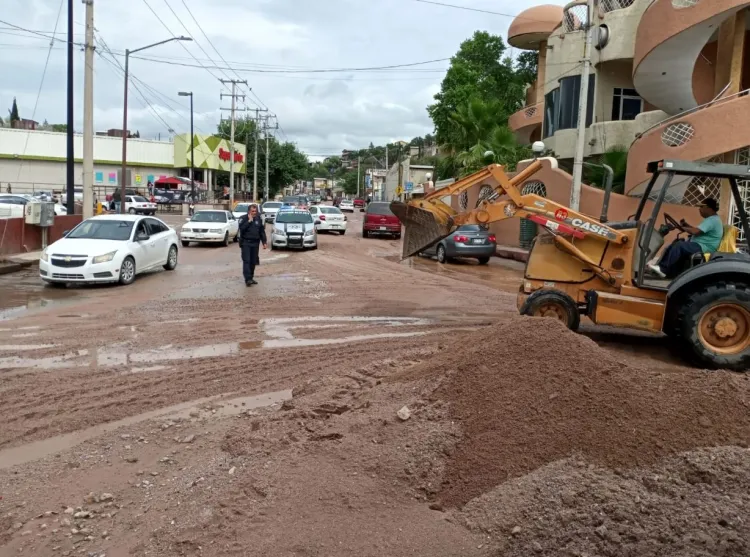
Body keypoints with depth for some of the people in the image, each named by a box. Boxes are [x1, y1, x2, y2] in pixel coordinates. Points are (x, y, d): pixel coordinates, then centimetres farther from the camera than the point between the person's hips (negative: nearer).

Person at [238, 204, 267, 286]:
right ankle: (248, 279, -17)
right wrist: (249, 221, -17)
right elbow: (242, 228, -17)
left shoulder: (259, 219, 10)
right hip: (245, 243, -4)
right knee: (246, 261, -11)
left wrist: (264, 242, 9)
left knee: (253, 262, 7)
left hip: (255, 243, 4)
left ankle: (251, 278, 17)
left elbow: (262, 232, 14)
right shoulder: (243, 218, -1)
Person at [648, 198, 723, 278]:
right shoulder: (712, 219, 19)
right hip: (701, 245, 11)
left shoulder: (712, 220, -17)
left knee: (679, 245, -25)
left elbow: (695, 231, -26)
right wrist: (686, 225, 9)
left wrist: (682, 227, -11)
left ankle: (663, 269, -22)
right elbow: (697, 231, 24)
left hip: (703, 248, -11)